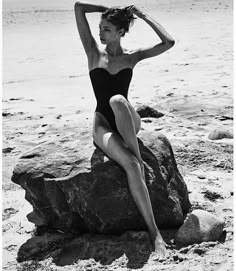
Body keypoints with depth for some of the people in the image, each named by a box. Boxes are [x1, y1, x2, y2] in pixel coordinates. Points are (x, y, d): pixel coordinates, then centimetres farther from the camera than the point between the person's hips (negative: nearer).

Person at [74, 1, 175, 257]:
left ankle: (140, 161, -30)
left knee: (117, 100, -38)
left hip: (129, 121, 1)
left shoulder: (132, 56, 6)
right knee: (131, 165, -30)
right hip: (103, 124, -1)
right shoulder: (94, 52, 4)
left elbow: (168, 42, -7)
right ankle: (154, 232, -30)